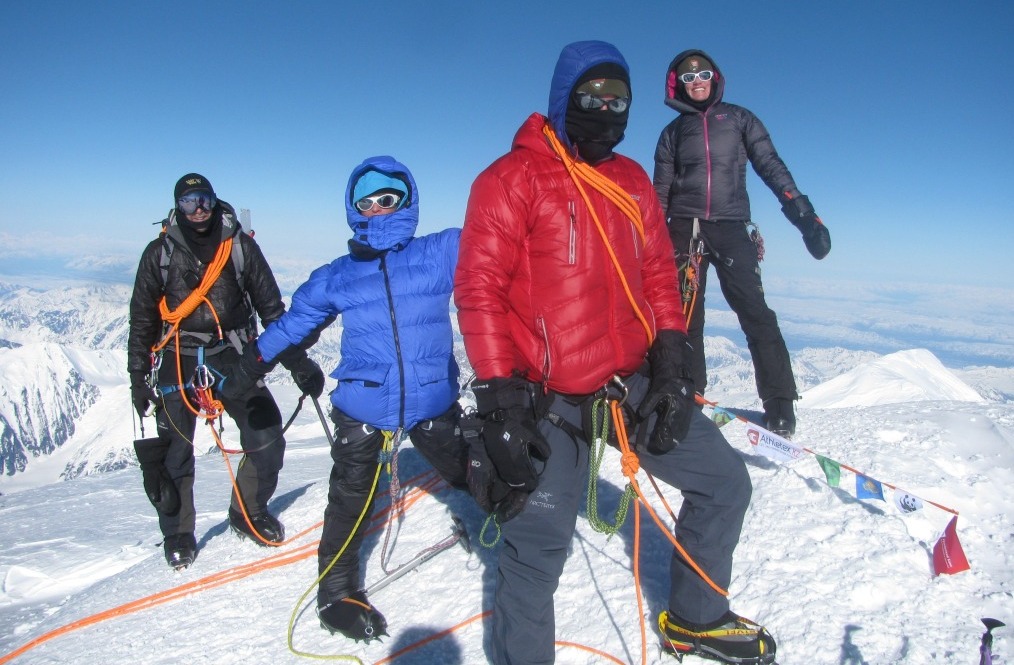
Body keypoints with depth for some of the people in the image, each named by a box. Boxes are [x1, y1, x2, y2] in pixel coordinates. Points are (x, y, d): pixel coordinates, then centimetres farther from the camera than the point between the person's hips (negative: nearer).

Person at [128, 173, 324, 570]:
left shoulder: (241, 246, 1)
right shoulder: (160, 253, 2)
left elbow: (272, 309, 4)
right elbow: (142, 321, 9)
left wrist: (299, 362, -1)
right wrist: (139, 379, 6)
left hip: (233, 359, 0)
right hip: (177, 363, 0)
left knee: (267, 440, -6)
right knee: (172, 455, -1)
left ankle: (248, 513, 19)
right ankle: (178, 534, 21)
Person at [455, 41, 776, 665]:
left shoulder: (633, 181, 13)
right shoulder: (513, 178, -6)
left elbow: (659, 275, 14)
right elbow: (479, 289, -12)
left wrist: (671, 368, 3)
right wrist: (501, 402, -18)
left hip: (633, 382, 7)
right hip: (550, 398, -6)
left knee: (726, 482, 14)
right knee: (539, 544, -9)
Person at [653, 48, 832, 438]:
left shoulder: (738, 118, 14)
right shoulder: (673, 133, 18)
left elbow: (770, 165, 5)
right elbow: (660, 194, 17)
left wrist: (801, 210, -6)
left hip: (731, 227, -2)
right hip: (684, 229, 2)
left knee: (754, 311, -11)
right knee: (684, 318, -1)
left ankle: (779, 404, -8)